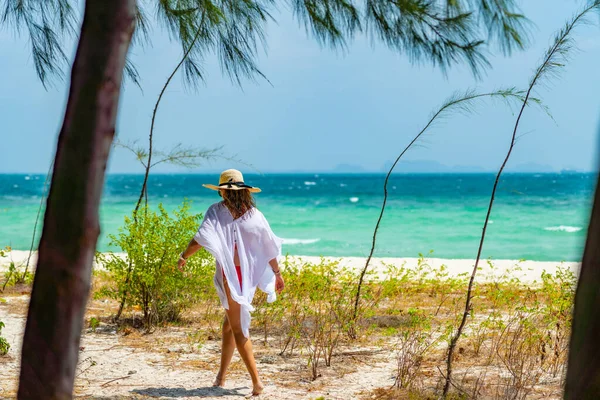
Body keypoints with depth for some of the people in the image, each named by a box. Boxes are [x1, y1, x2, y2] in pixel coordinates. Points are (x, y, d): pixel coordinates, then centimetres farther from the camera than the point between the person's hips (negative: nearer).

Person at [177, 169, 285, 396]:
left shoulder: (217, 211, -5)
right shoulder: (254, 214, 6)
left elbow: (201, 239, -14)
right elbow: (269, 247, 10)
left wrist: (184, 256, 2)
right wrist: (276, 272, 22)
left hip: (230, 273, -5)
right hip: (249, 275, 5)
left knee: (238, 327, -1)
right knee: (231, 322, 19)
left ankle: (256, 381, -10)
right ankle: (221, 376, 25)